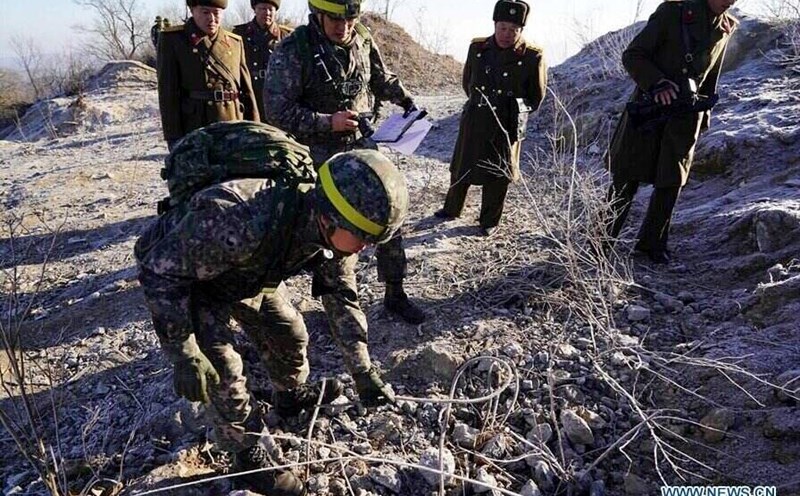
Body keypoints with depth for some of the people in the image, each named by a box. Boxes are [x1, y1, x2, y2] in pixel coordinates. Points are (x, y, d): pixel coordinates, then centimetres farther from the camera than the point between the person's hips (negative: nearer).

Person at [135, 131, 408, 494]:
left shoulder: (332, 229, -24)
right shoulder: (238, 222, -47)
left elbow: (342, 296, -8)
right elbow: (161, 271, -33)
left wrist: (363, 372, -7)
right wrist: (184, 354, -31)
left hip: (250, 273, 6)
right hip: (182, 276, -5)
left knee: (290, 333, 13)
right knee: (222, 369, -10)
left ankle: (291, 394, 44)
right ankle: (248, 453, 15)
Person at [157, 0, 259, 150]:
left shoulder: (235, 42, 12)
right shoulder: (172, 40, 1)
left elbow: (246, 90, 11)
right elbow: (168, 92, -3)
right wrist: (174, 138, -9)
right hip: (194, 131, -3)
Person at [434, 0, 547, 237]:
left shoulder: (532, 57, -9)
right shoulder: (477, 48, 0)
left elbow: (536, 97, 3)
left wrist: (515, 113, 4)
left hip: (506, 126, -3)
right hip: (473, 121, 3)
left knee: (498, 174, 8)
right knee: (461, 167, 14)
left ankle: (490, 221, 25)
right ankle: (451, 209, 35)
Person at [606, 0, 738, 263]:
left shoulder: (725, 28, 10)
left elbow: (710, 78, 21)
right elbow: (632, 55, -8)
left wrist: (704, 117, 20)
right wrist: (657, 84, -22)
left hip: (685, 116, 5)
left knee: (672, 183, 6)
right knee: (626, 181, -1)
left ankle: (652, 242, 21)